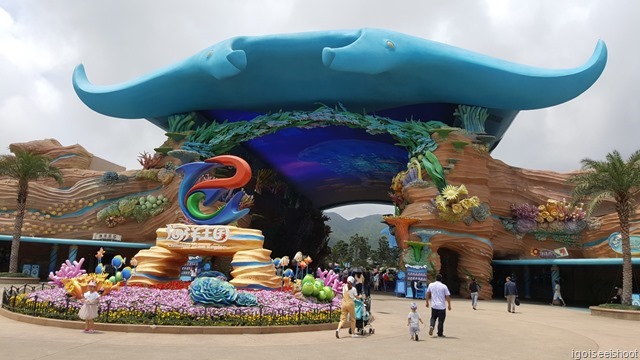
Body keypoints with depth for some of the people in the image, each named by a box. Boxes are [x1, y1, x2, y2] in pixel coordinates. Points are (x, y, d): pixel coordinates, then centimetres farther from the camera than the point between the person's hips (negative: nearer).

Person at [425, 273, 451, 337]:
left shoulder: (431, 285, 3)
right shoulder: (444, 286, -7)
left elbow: (428, 294, 10)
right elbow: (448, 296, -7)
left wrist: (427, 302, 20)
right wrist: (449, 305, 3)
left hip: (434, 306, 3)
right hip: (441, 306, -3)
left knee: (433, 318, 18)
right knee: (441, 320, 7)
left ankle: (431, 326, -9)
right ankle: (440, 334, 13)